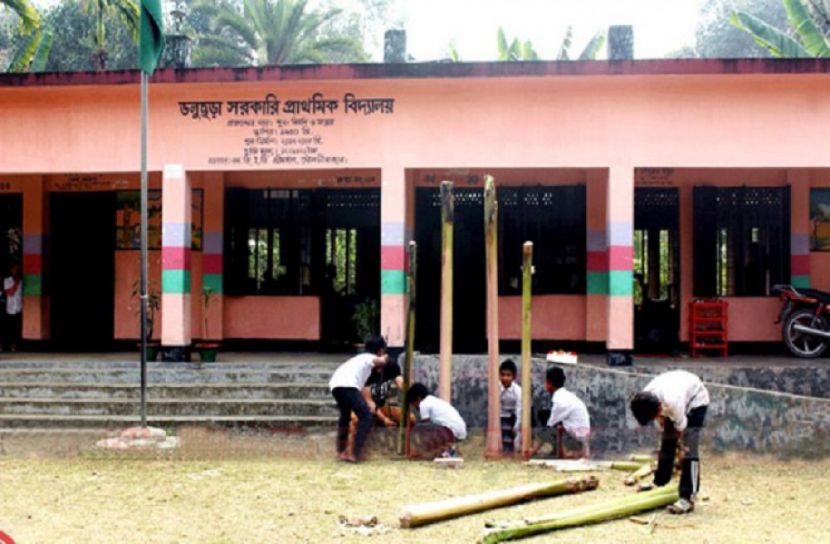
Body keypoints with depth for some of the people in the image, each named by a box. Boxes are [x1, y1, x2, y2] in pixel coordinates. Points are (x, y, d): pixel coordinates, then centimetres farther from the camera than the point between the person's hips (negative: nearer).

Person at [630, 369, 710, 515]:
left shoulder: (672, 402, -43)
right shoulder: (645, 399, -25)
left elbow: (680, 428, -28)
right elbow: (662, 422, -7)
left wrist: (681, 451, -19)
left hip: (696, 399, -7)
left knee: (689, 448, -17)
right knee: (666, 441, 12)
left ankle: (688, 498, -21)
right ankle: (660, 482, 32)